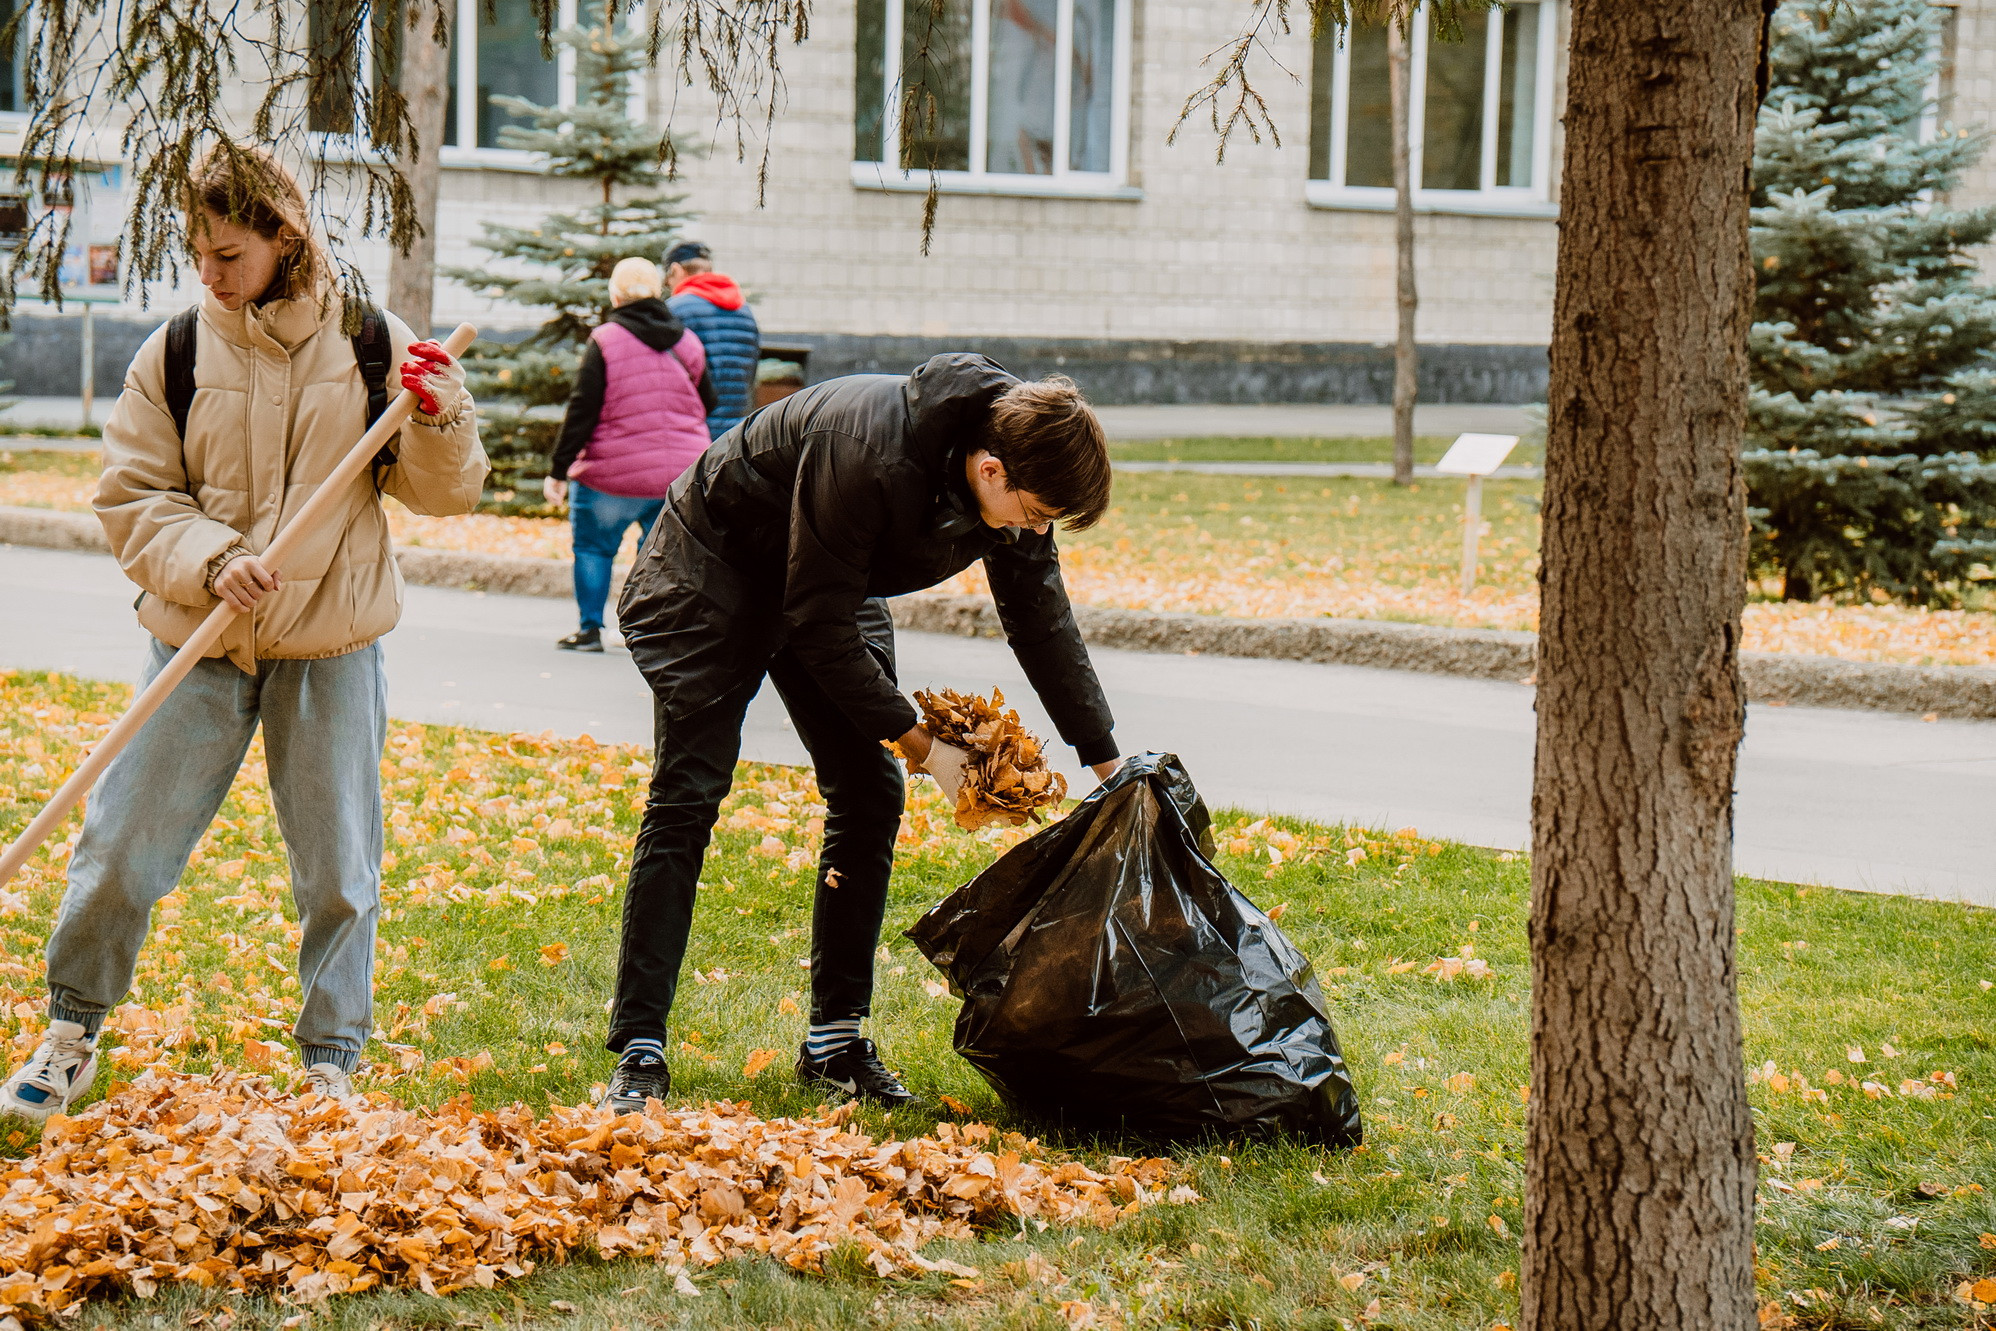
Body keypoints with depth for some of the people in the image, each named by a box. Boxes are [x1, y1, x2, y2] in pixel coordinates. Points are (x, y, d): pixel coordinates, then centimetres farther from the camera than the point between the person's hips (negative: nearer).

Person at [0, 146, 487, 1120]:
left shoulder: (374, 345, 0)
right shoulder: (175, 353, -1)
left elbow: (440, 494, 4)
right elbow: (130, 499, 0)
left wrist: (443, 424, -16)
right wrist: (207, 559, -17)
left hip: (331, 647, 0)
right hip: (198, 645, 0)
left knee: (339, 872, 5)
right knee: (122, 846, 2)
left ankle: (330, 1065, 21)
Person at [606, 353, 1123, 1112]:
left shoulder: (1018, 486, -16)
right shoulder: (868, 458, -40)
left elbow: (1044, 622, -1)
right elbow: (820, 628, -32)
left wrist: (1109, 762, -2)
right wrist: (919, 742, -27)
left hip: (834, 587, 7)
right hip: (714, 568, -7)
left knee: (870, 794, -1)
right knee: (688, 796, -12)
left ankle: (835, 1040, 6)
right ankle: (638, 1049, -11)